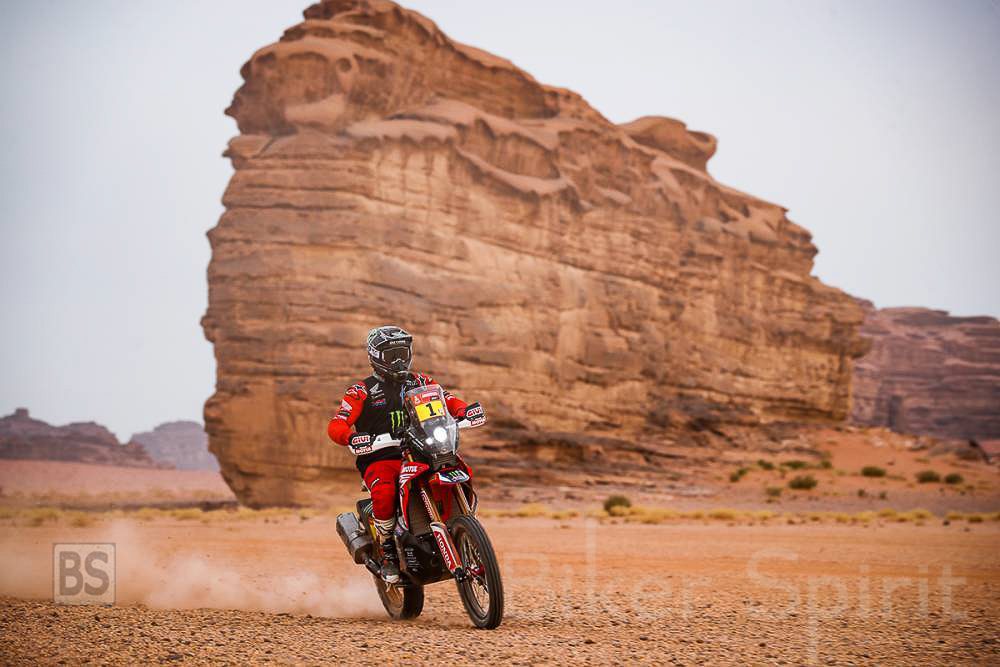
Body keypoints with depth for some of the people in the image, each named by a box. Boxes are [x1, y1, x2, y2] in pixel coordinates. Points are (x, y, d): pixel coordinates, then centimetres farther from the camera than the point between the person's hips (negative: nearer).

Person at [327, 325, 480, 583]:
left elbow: (448, 400, 8)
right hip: (379, 460, -3)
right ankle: (388, 553, -16)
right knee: (384, 493, -36)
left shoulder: (419, 382, 15)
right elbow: (335, 426, -8)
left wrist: (465, 409, -17)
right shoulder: (362, 391, 3)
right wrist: (352, 437, -31)